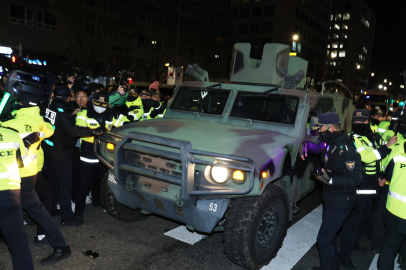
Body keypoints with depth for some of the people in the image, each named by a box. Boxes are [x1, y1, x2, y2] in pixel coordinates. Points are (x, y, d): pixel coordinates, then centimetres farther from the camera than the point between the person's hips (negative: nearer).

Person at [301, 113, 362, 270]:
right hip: (330, 198, 9)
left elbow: (355, 178, -26)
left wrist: (330, 180, -32)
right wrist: (306, 145, 3)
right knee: (329, 235, 24)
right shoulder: (331, 143, 0)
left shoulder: (346, 148, -26)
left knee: (324, 239, -2)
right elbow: (319, 148, 23)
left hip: (341, 203, -9)